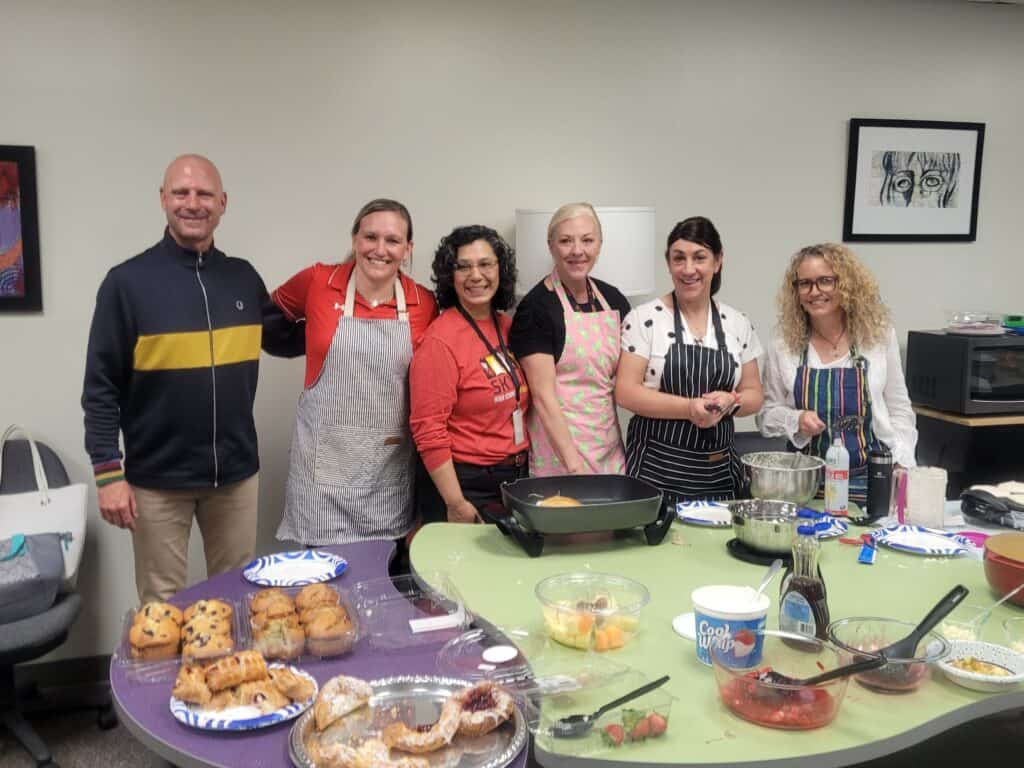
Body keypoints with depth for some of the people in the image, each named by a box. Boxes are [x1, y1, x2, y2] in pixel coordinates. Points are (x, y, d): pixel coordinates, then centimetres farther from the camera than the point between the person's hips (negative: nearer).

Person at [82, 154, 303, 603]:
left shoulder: (244, 278, 4)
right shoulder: (128, 281, -7)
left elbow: (285, 341, 16)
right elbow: (101, 387, -7)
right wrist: (108, 472, -11)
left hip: (237, 472, 4)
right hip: (157, 478, -3)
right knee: (163, 605, 11)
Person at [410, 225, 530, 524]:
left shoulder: (509, 327, 4)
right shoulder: (441, 341, -17)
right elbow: (428, 431, -18)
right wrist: (456, 504, -19)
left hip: (516, 478, 7)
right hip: (468, 485, -7)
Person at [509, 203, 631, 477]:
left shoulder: (614, 300, 7)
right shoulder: (535, 308, -11)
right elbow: (543, 396, -16)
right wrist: (572, 463, -20)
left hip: (609, 445, 6)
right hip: (557, 445, -5)